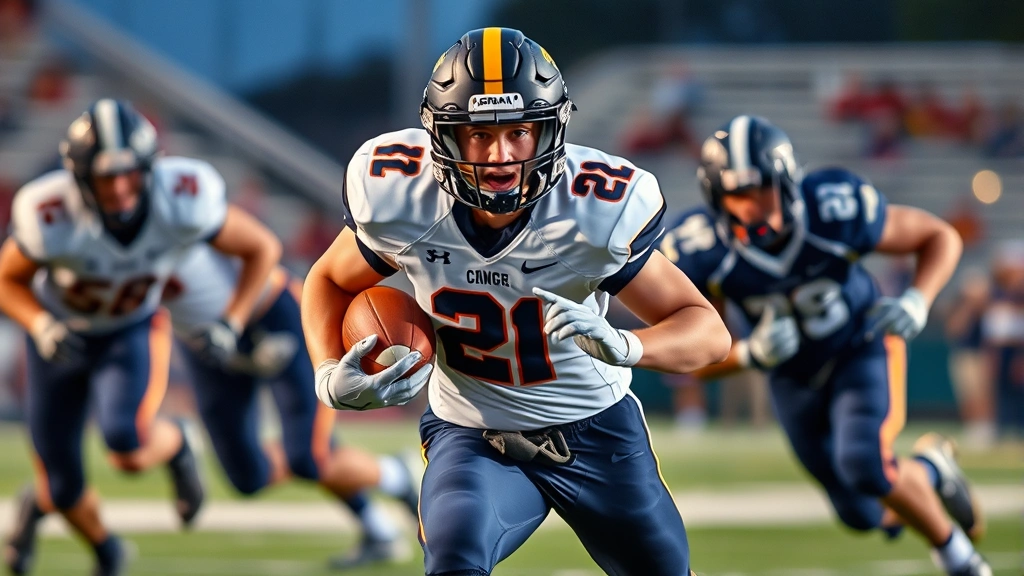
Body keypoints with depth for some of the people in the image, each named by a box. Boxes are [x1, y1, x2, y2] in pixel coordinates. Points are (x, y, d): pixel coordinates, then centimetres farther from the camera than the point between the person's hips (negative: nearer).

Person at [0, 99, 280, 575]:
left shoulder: (182, 202, -32)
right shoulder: (51, 218, -35)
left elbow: (262, 248, -14)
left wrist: (232, 323, -24)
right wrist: (41, 326, -33)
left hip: (131, 330, 0)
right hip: (62, 337, 0)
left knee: (128, 450, -29)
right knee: (66, 490, 4)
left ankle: (174, 446, 9)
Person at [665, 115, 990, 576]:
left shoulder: (836, 210, -32)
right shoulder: (700, 251, -29)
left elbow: (940, 236, -15)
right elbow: (702, 361, -18)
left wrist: (917, 302, -33)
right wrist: (751, 354, -39)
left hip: (861, 347, -3)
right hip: (794, 377, 3)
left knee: (863, 464, -28)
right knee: (863, 515, 9)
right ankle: (930, 469, 44)